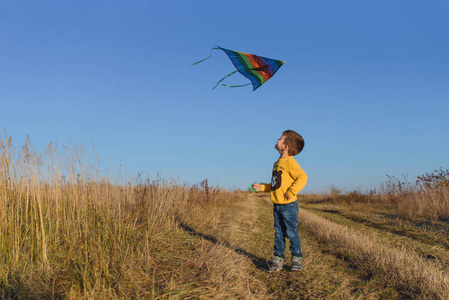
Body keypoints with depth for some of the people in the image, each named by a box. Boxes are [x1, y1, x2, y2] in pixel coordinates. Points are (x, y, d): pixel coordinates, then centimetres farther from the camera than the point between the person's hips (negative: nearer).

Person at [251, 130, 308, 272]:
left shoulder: (290, 162, -14)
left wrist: (291, 192, -25)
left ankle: (297, 259, 15)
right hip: (277, 205, 8)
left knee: (291, 232, 1)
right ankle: (277, 259, 18)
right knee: (279, 233, 12)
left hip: (288, 205, -8)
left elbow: (303, 177, -25)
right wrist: (261, 187, 16)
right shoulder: (277, 163, 15)